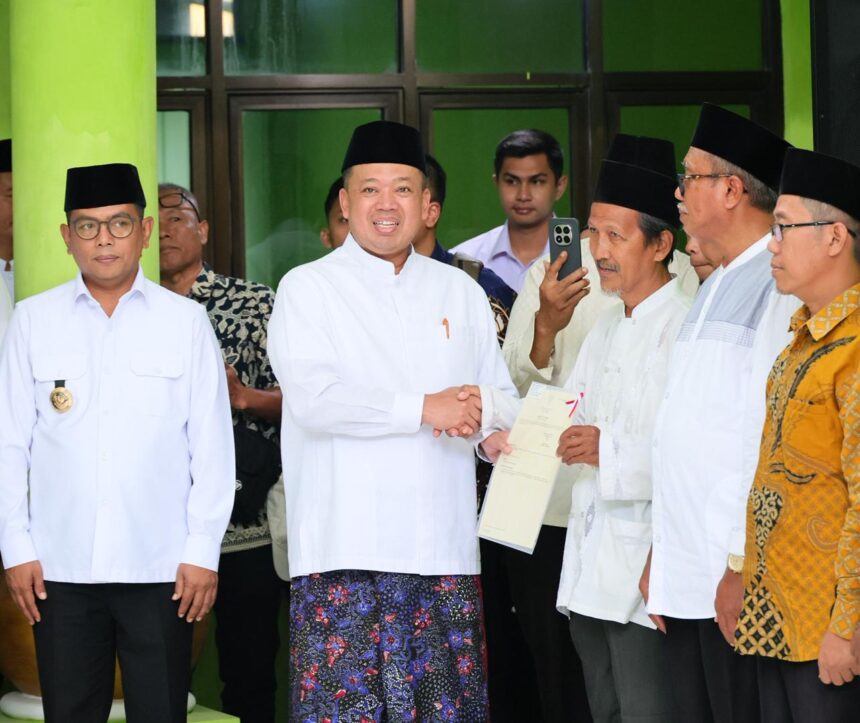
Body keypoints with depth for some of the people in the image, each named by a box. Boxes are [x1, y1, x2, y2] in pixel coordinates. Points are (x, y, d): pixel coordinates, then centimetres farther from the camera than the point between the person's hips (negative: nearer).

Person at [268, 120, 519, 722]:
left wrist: (479, 411, -8)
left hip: (443, 549, 4)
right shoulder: (308, 288, 3)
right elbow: (313, 399, -11)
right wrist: (424, 408, -13)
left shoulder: (461, 292, 16)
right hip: (345, 552, -3)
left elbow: (506, 402, 16)